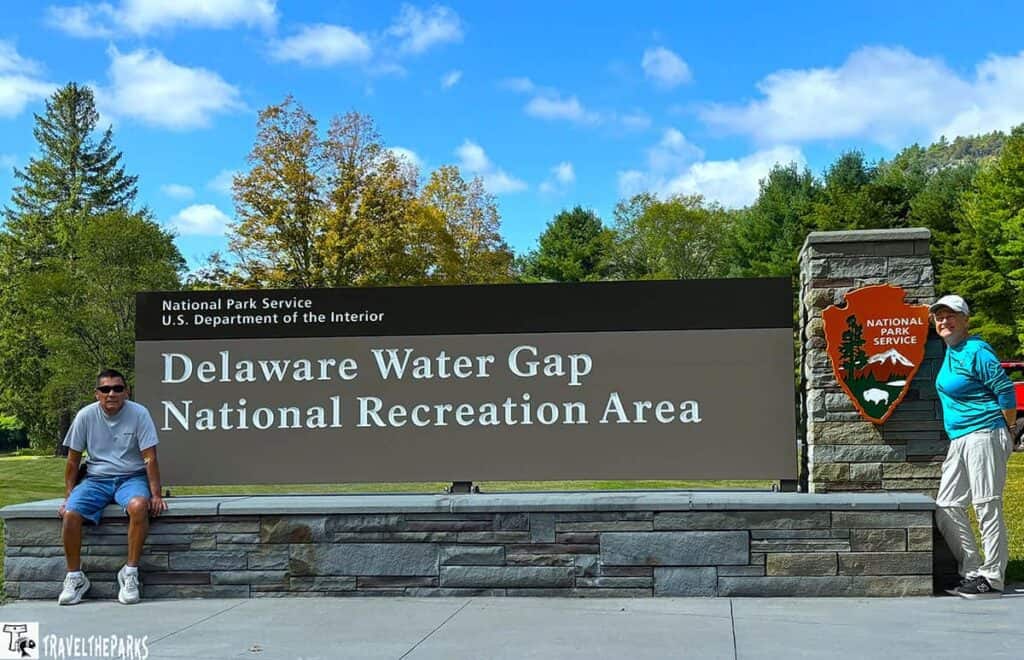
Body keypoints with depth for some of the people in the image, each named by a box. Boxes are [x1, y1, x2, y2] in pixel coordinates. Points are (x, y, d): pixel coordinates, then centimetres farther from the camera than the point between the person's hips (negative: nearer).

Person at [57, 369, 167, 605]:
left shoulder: (139, 414, -9)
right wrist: (68, 496, 2)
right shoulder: (86, 416, -3)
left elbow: (150, 459, -9)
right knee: (70, 513, -25)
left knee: (139, 506, -35)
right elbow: (73, 460, 5)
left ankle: (130, 573, -22)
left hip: (131, 477, -2)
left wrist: (156, 495, -14)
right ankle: (75, 577, -7)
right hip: (96, 479, 2)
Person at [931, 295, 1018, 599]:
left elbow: (1006, 391, -13)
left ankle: (992, 579, 0)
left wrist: (1006, 431, -5)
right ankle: (972, 572, 16)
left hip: (984, 436, -10)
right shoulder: (950, 352, 14)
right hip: (958, 441, 10)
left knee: (987, 507, -5)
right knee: (947, 508, 9)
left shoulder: (976, 352, -12)